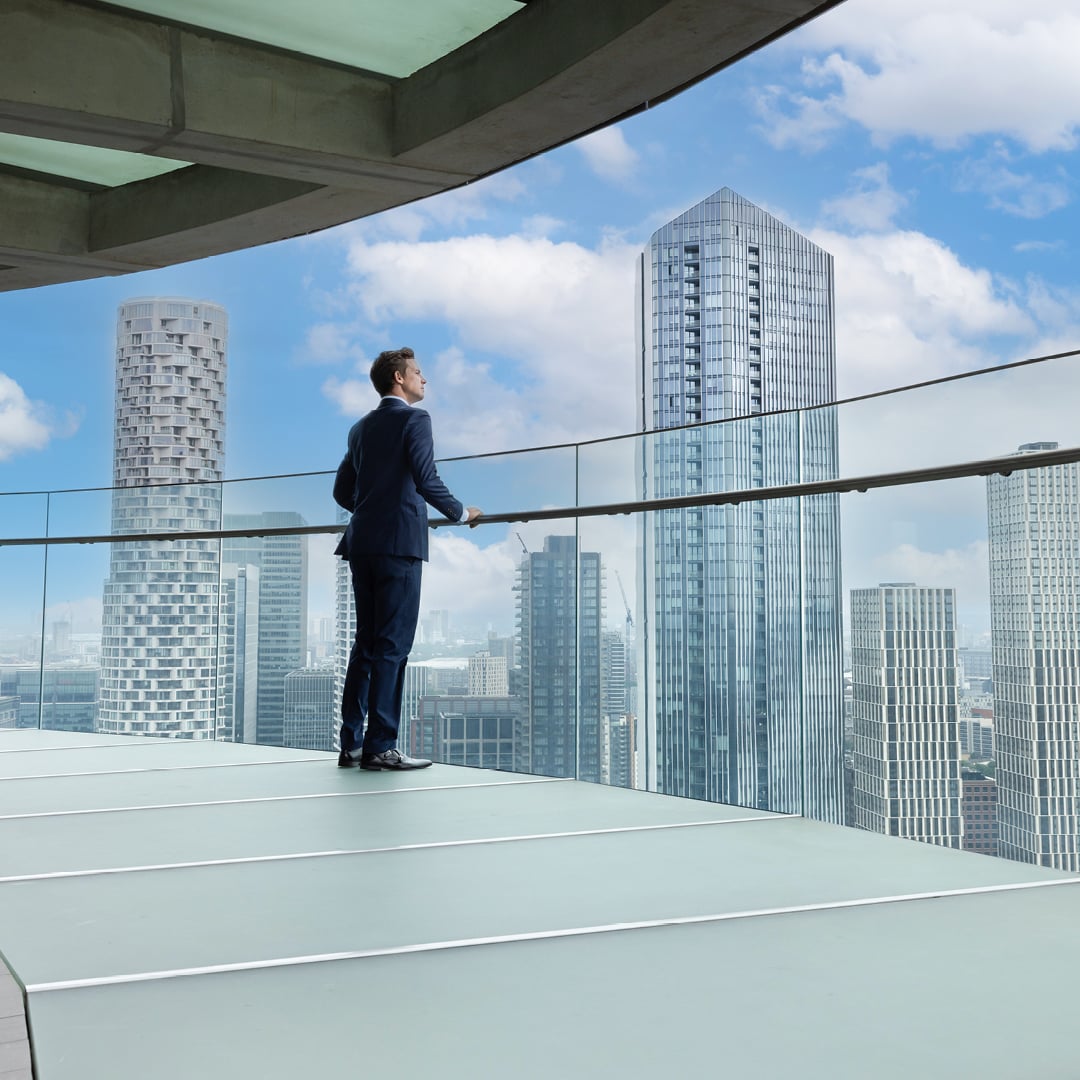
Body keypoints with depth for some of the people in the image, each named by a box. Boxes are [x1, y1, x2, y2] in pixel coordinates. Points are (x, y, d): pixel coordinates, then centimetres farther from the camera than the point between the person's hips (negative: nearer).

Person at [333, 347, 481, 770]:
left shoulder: (361, 427, 17)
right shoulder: (414, 419, -5)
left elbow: (342, 491, 19)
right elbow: (426, 480, -16)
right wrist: (461, 512, -2)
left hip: (362, 544, 7)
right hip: (400, 544, -7)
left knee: (366, 643, 11)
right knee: (392, 645, -5)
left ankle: (352, 744, 12)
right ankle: (380, 747, -5)